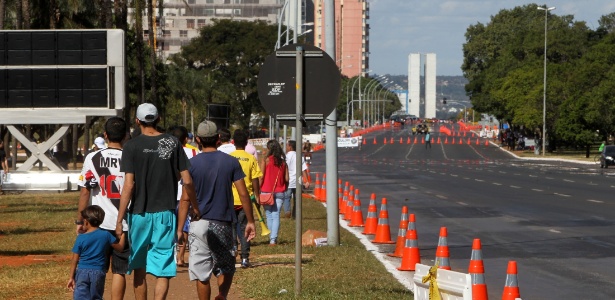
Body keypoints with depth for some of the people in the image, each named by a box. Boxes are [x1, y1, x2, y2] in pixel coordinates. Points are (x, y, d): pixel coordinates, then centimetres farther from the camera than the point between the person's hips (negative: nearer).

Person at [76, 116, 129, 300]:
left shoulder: (92, 158, -2)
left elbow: (85, 192, 0)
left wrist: (80, 221, 7)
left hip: (98, 223, 1)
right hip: (124, 224, -1)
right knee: (119, 271, 5)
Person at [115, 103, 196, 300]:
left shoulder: (132, 146, -4)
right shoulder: (172, 143, 2)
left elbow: (129, 185, -11)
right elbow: (187, 181, 0)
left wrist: (119, 220, -9)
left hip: (139, 214, 0)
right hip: (165, 213, 0)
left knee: (139, 268, 15)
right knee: (163, 269, -1)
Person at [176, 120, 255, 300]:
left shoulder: (192, 164, -3)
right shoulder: (231, 162, 1)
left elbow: (185, 199, -6)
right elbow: (243, 194, -2)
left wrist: (179, 228, -2)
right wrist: (250, 221, 6)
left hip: (200, 223, -1)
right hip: (223, 223, 1)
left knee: (201, 273, 4)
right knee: (226, 268, 15)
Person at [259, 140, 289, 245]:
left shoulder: (265, 160, -6)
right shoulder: (283, 162, 4)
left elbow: (261, 177, -9)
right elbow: (286, 179, 4)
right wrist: (285, 189, 21)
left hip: (267, 192, -2)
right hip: (279, 192, 2)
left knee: (269, 216, 9)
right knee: (276, 216, 1)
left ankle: (272, 238, 12)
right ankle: (273, 239, -9)